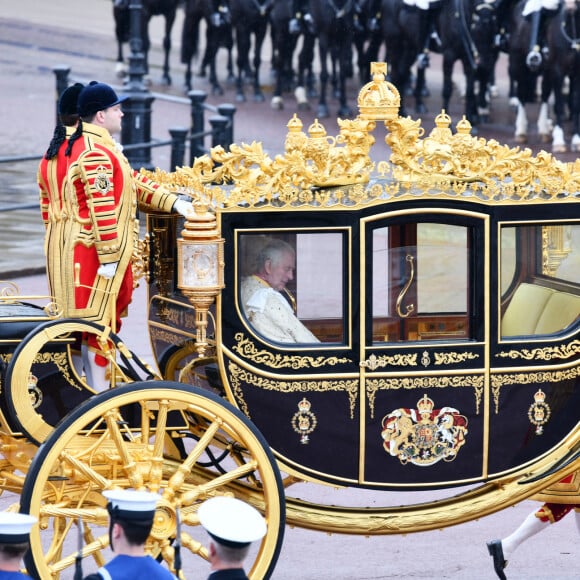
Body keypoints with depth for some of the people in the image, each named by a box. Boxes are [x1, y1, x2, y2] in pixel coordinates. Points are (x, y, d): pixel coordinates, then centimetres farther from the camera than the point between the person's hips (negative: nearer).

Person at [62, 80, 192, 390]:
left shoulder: (101, 146, 14)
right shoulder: (96, 154, -21)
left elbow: (134, 183, 17)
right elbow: (102, 210, -24)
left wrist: (174, 202, 8)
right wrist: (108, 258, -23)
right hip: (97, 252, -11)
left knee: (105, 319, 16)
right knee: (99, 321, -5)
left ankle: (95, 384, 24)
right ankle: (99, 394, -1)